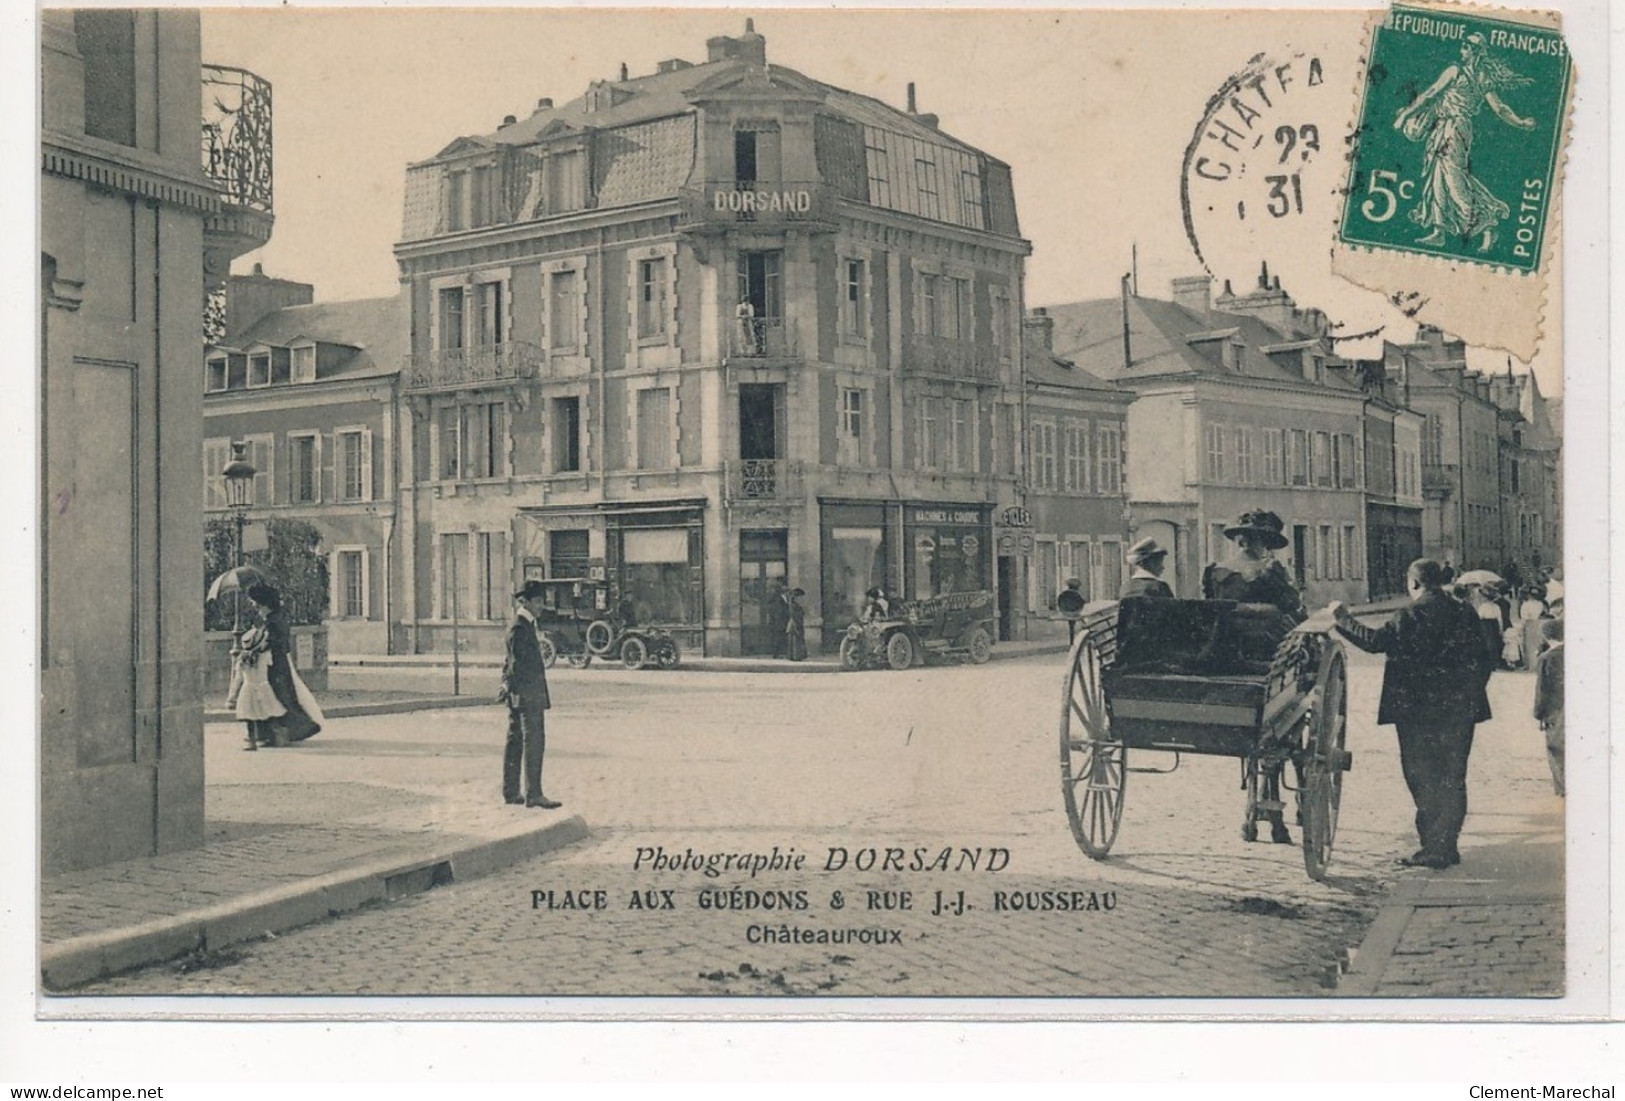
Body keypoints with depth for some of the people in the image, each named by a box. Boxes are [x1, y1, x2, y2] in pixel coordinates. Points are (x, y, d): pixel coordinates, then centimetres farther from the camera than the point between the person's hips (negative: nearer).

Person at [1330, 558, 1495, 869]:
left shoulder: (1411, 615, -12)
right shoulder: (1464, 614, 5)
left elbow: (1376, 641, -17)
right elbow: (1484, 660, 6)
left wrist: (1342, 619, -6)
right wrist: (1470, 694, 17)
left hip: (1417, 710, -5)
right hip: (1458, 711, 5)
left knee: (1423, 778, 2)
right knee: (1452, 779, 11)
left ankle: (1434, 848, 1)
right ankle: (1446, 846, 14)